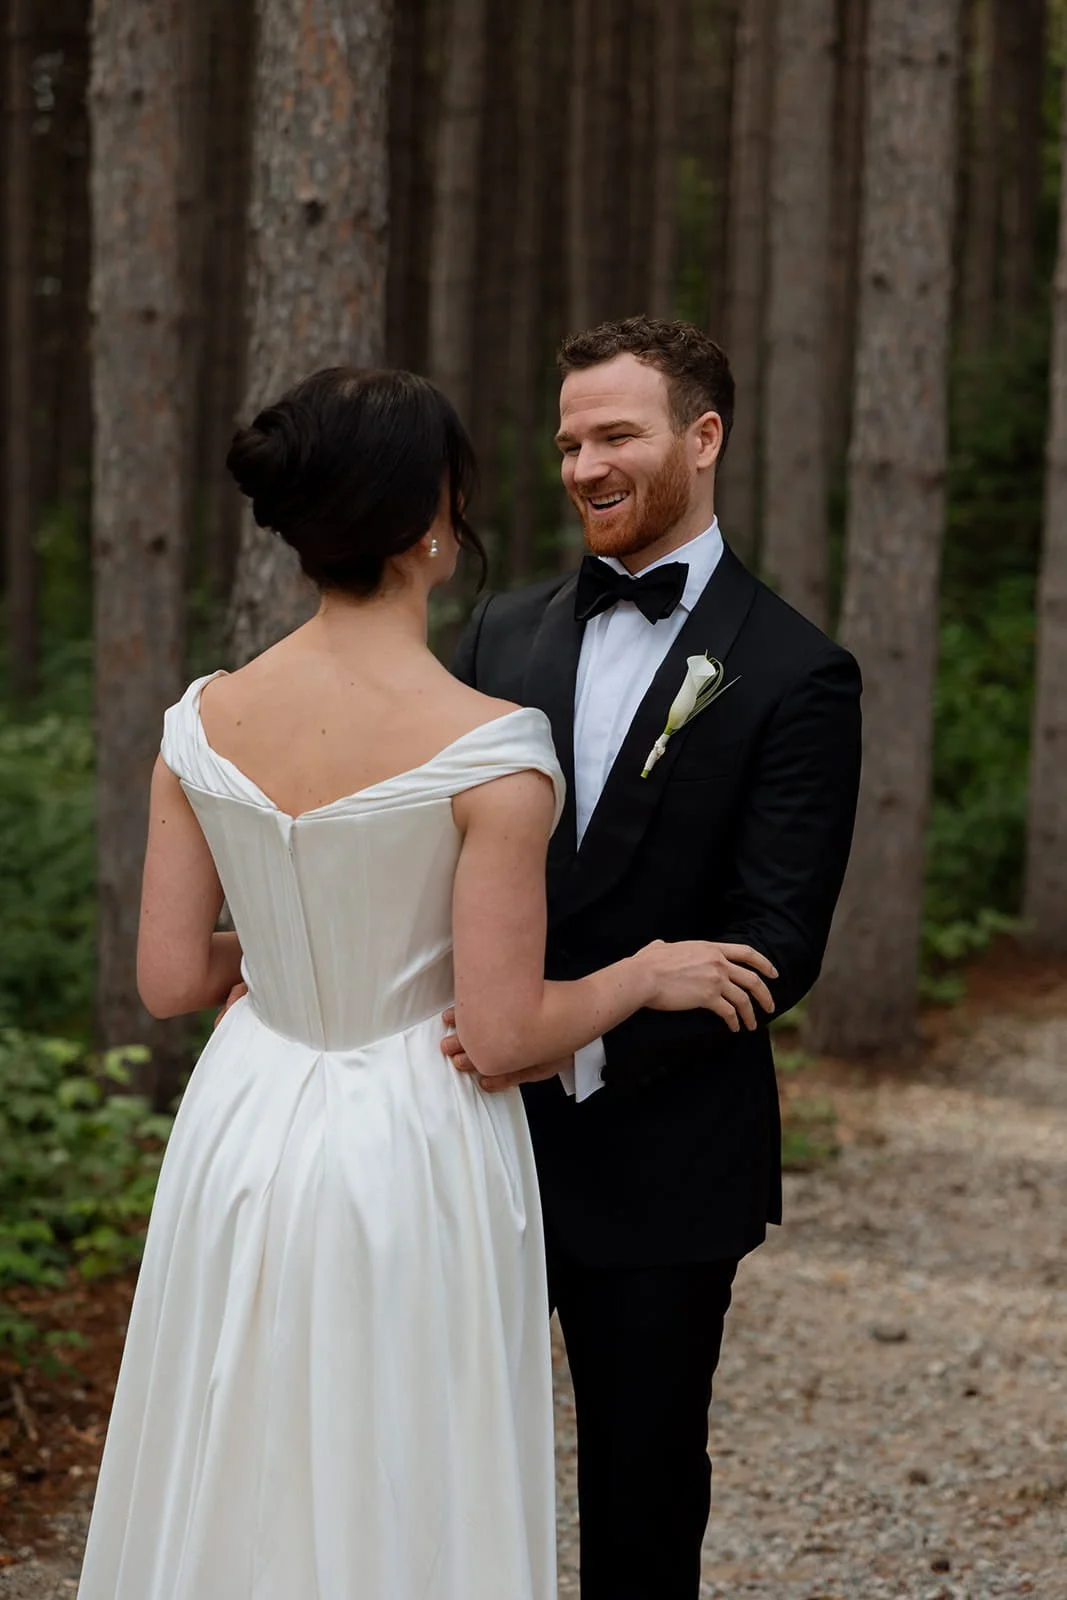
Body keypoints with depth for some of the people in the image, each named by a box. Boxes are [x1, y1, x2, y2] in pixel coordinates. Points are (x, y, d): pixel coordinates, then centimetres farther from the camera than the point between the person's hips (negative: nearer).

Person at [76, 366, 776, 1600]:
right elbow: (503, 1035, -17)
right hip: (411, 1159, -5)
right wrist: (650, 975, 0)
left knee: (234, 1496, 17)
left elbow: (168, 979, 0)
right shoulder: (490, 753, -19)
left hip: (244, 1140, 5)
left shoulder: (205, 722, -5)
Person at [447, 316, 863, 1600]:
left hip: (658, 1153, -4)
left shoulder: (793, 676, -8)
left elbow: (775, 946, -14)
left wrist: (588, 1042, -26)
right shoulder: (504, 631, 7)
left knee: (644, 1492, 11)